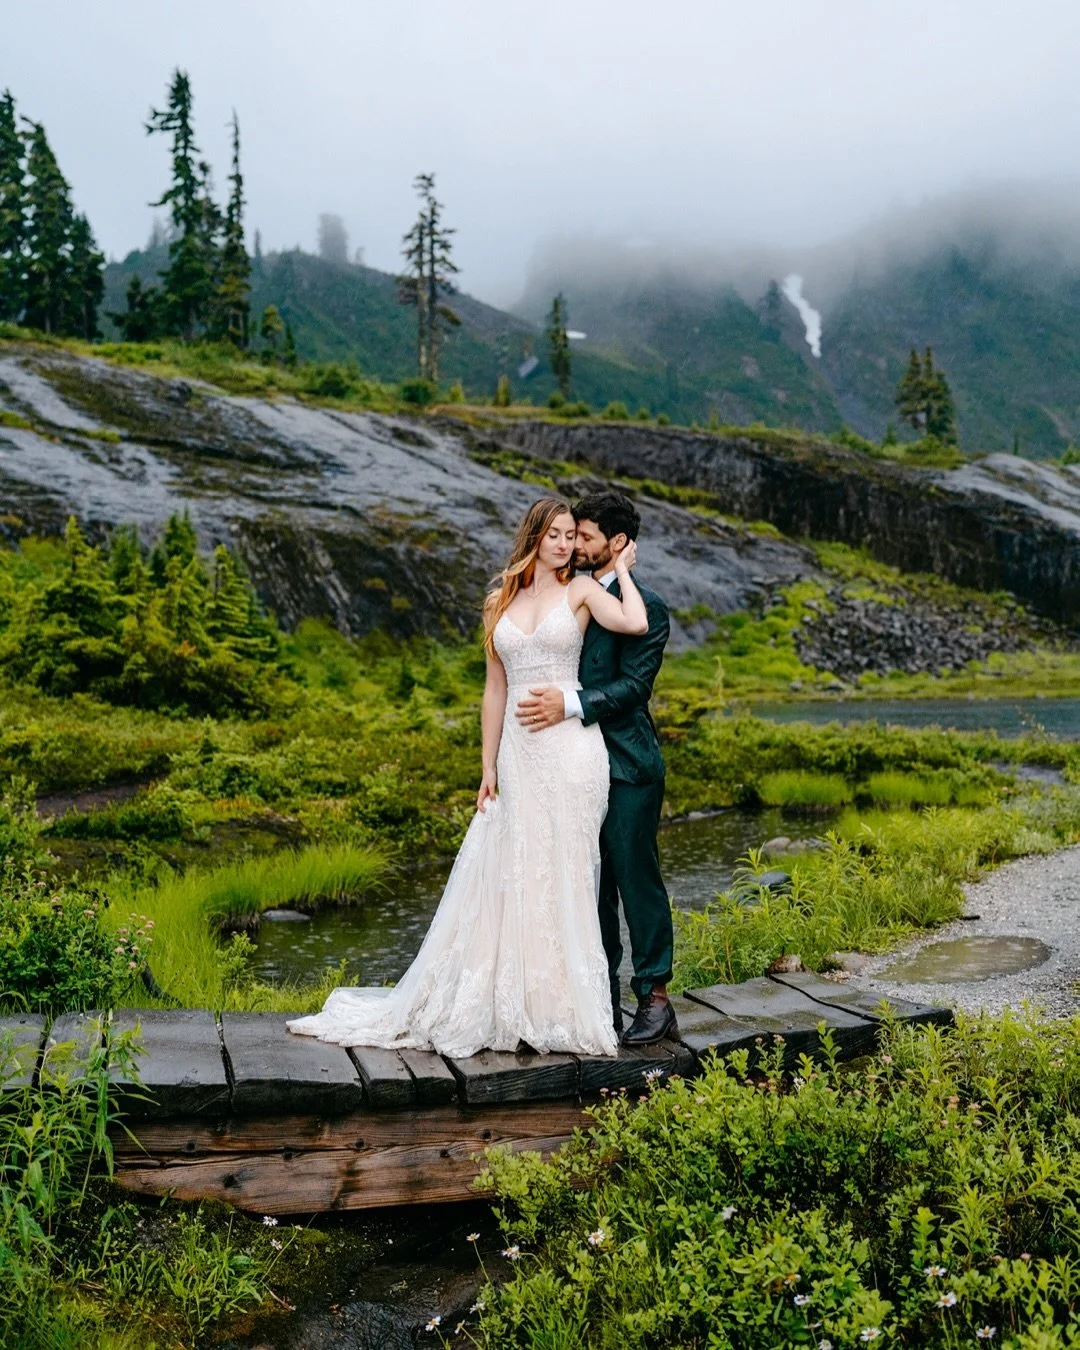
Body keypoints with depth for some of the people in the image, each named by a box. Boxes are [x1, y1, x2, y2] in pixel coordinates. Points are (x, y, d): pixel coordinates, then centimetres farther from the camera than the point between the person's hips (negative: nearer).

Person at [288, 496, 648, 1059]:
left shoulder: (582, 590, 3)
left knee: (560, 877, 0)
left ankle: (559, 1010, 12)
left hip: (570, 747, -4)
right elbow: (495, 689, 13)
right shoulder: (502, 602, 13)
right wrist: (488, 768, 10)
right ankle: (506, 1006, 18)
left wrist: (621, 568, -1)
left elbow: (635, 623, -17)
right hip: (518, 751, 4)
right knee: (504, 878, 6)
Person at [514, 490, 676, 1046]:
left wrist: (570, 705, -25)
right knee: (592, 884, 13)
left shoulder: (644, 606, -8)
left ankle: (655, 999, 12)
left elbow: (633, 686, -16)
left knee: (638, 880, 0)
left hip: (627, 767, -7)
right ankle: (602, 998, 24)